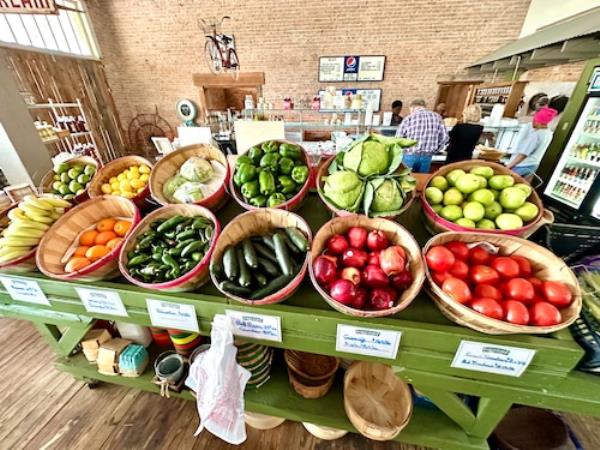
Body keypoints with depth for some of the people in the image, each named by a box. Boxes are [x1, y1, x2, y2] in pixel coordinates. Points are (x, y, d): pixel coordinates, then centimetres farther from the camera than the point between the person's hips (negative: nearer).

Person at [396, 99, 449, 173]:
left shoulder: (409, 118, -3)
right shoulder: (437, 117, 7)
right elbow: (444, 137, 4)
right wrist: (434, 151, 16)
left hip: (410, 156, -3)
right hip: (427, 157, 3)